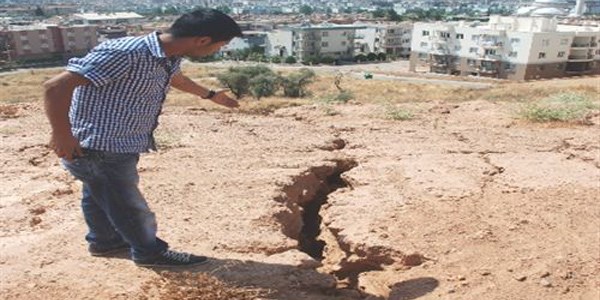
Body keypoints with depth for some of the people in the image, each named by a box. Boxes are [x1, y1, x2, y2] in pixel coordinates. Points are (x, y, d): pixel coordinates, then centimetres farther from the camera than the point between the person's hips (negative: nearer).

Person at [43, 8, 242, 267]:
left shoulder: (169, 58, -2)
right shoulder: (125, 54, -31)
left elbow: (176, 78, 25)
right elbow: (56, 86, -30)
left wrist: (210, 95, 39)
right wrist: (62, 136, -25)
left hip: (120, 147, 9)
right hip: (98, 150, -8)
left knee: (100, 197, 28)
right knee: (129, 206, 9)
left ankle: (104, 241, 49)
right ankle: (150, 252, 30)